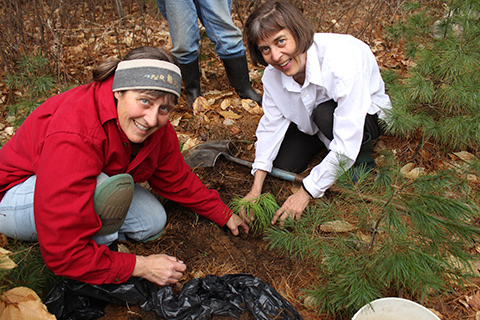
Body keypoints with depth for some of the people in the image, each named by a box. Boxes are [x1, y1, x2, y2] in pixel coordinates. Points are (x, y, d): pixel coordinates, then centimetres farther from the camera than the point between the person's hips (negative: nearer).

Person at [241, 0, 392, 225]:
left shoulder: (341, 63, -39)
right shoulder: (273, 73, -20)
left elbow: (346, 146, -38)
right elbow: (271, 125, -14)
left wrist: (305, 193, -32)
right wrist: (255, 190, -20)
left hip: (367, 113, -5)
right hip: (313, 119, 5)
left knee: (325, 114, -36)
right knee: (283, 165, -7)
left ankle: (363, 159, -6)